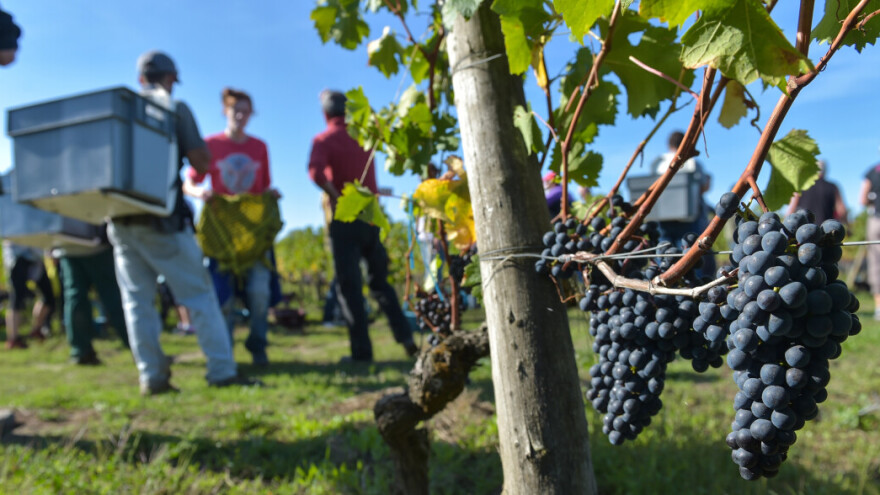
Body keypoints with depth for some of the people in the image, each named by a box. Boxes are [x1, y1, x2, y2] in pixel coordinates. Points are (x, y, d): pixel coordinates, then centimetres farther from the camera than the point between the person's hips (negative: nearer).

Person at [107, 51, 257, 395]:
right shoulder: (174, 107, 2)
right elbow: (201, 162, -5)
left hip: (119, 219, 5)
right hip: (161, 219, -4)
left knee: (137, 299, 9)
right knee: (198, 294, 0)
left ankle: (151, 376, 8)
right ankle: (222, 370, -2)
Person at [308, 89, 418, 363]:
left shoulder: (324, 140, -5)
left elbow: (316, 172, -21)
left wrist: (336, 197, -12)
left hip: (345, 218, -4)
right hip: (372, 214, 4)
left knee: (349, 286, 1)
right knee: (380, 281, 14)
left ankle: (361, 350, -1)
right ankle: (405, 337, 5)